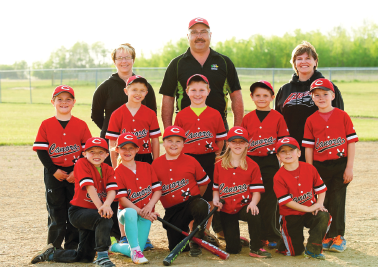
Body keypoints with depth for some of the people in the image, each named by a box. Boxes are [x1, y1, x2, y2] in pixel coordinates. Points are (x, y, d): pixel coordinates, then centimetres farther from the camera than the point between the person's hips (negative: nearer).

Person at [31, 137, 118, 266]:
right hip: (79, 211, -6)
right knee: (105, 219, -36)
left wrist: (106, 205, -37)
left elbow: (112, 190, -15)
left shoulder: (108, 170, 3)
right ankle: (102, 256, -26)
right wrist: (100, 207, -36)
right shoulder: (82, 164, -11)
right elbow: (89, 187, -24)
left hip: (94, 212, 6)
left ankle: (51, 254, 28)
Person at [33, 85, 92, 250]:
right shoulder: (46, 125, 0)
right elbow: (41, 150, -3)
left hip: (76, 173, 1)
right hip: (53, 174, -1)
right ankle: (55, 246, 14)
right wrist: (53, 170, -11)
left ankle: (72, 245, 16)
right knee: (56, 210, 5)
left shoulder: (81, 125, 2)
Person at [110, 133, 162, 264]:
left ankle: (115, 247, 23)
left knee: (134, 252, -10)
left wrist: (150, 205, -13)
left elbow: (158, 189, 5)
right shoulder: (118, 172, -5)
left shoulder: (146, 167, 8)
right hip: (126, 213, -3)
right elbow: (122, 199, -11)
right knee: (130, 213, -43)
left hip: (145, 215, 3)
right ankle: (135, 249, -31)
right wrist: (140, 212, -20)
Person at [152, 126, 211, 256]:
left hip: (191, 202, -2)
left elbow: (203, 182, 8)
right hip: (172, 210, 2)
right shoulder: (156, 164, 3)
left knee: (201, 206, -40)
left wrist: (194, 199, 7)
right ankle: (185, 232, 32)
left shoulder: (190, 161, -1)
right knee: (175, 247, -5)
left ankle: (196, 242, -17)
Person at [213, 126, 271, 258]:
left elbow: (256, 191, -3)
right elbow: (216, 188, 12)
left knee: (254, 215, -39)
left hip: (244, 206, -1)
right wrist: (216, 199, -8)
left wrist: (253, 203, -23)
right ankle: (236, 240, 37)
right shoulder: (219, 164, 5)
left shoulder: (252, 166, 0)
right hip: (227, 209, 1)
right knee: (232, 249, -4)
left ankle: (256, 248, -16)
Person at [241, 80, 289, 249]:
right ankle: (258, 235, 14)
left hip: (271, 163, -3)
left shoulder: (277, 117, 1)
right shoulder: (247, 118, 8)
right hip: (251, 162, 3)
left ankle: (271, 236, 6)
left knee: (269, 200, -2)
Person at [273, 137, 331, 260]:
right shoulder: (279, 177, -13)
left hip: (310, 211, 3)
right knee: (295, 251, -7)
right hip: (291, 216, -3)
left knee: (324, 216, -31)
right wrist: (308, 208, -19)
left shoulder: (309, 168, -2)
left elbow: (321, 188, 5)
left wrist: (319, 204, -14)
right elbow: (286, 202, -17)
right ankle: (281, 243, 31)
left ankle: (312, 249, -15)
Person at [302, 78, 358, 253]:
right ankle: (325, 236, 18)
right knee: (322, 202, 7)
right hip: (319, 167, 2)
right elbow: (308, 147, 3)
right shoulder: (311, 120, 3)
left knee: (338, 201, 3)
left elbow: (351, 142, -2)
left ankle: (337, 236, 14)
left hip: (340, 166, -2)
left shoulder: (342, 116, -1)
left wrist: (349, 167, -7)